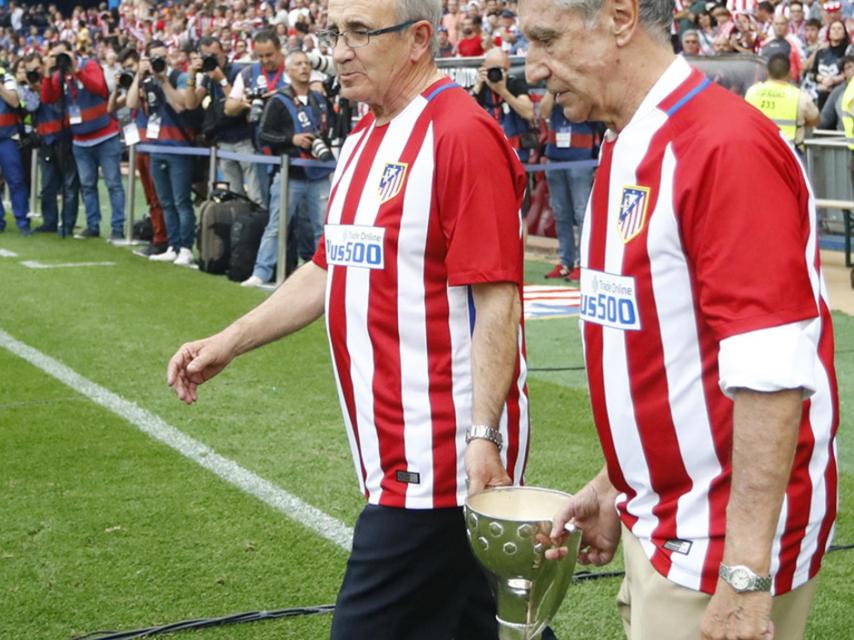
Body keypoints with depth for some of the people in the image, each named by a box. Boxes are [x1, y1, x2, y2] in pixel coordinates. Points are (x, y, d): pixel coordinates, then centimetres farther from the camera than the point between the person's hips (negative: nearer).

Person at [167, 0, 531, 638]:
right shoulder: (363, 140, 15)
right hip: (396, 446, 9)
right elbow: (330, 270, 23)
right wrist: (229, 342, 18)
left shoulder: (462, 135, -15)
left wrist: (483, 436, -23)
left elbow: (496, 298, -19)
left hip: (437, 457, -9)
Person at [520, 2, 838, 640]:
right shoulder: (627, 153, 9)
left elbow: (771, 374, -24)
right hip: (659, 531, 8)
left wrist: (746, 578, -25)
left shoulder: (727, 147, -19)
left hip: (725, 543, -8)